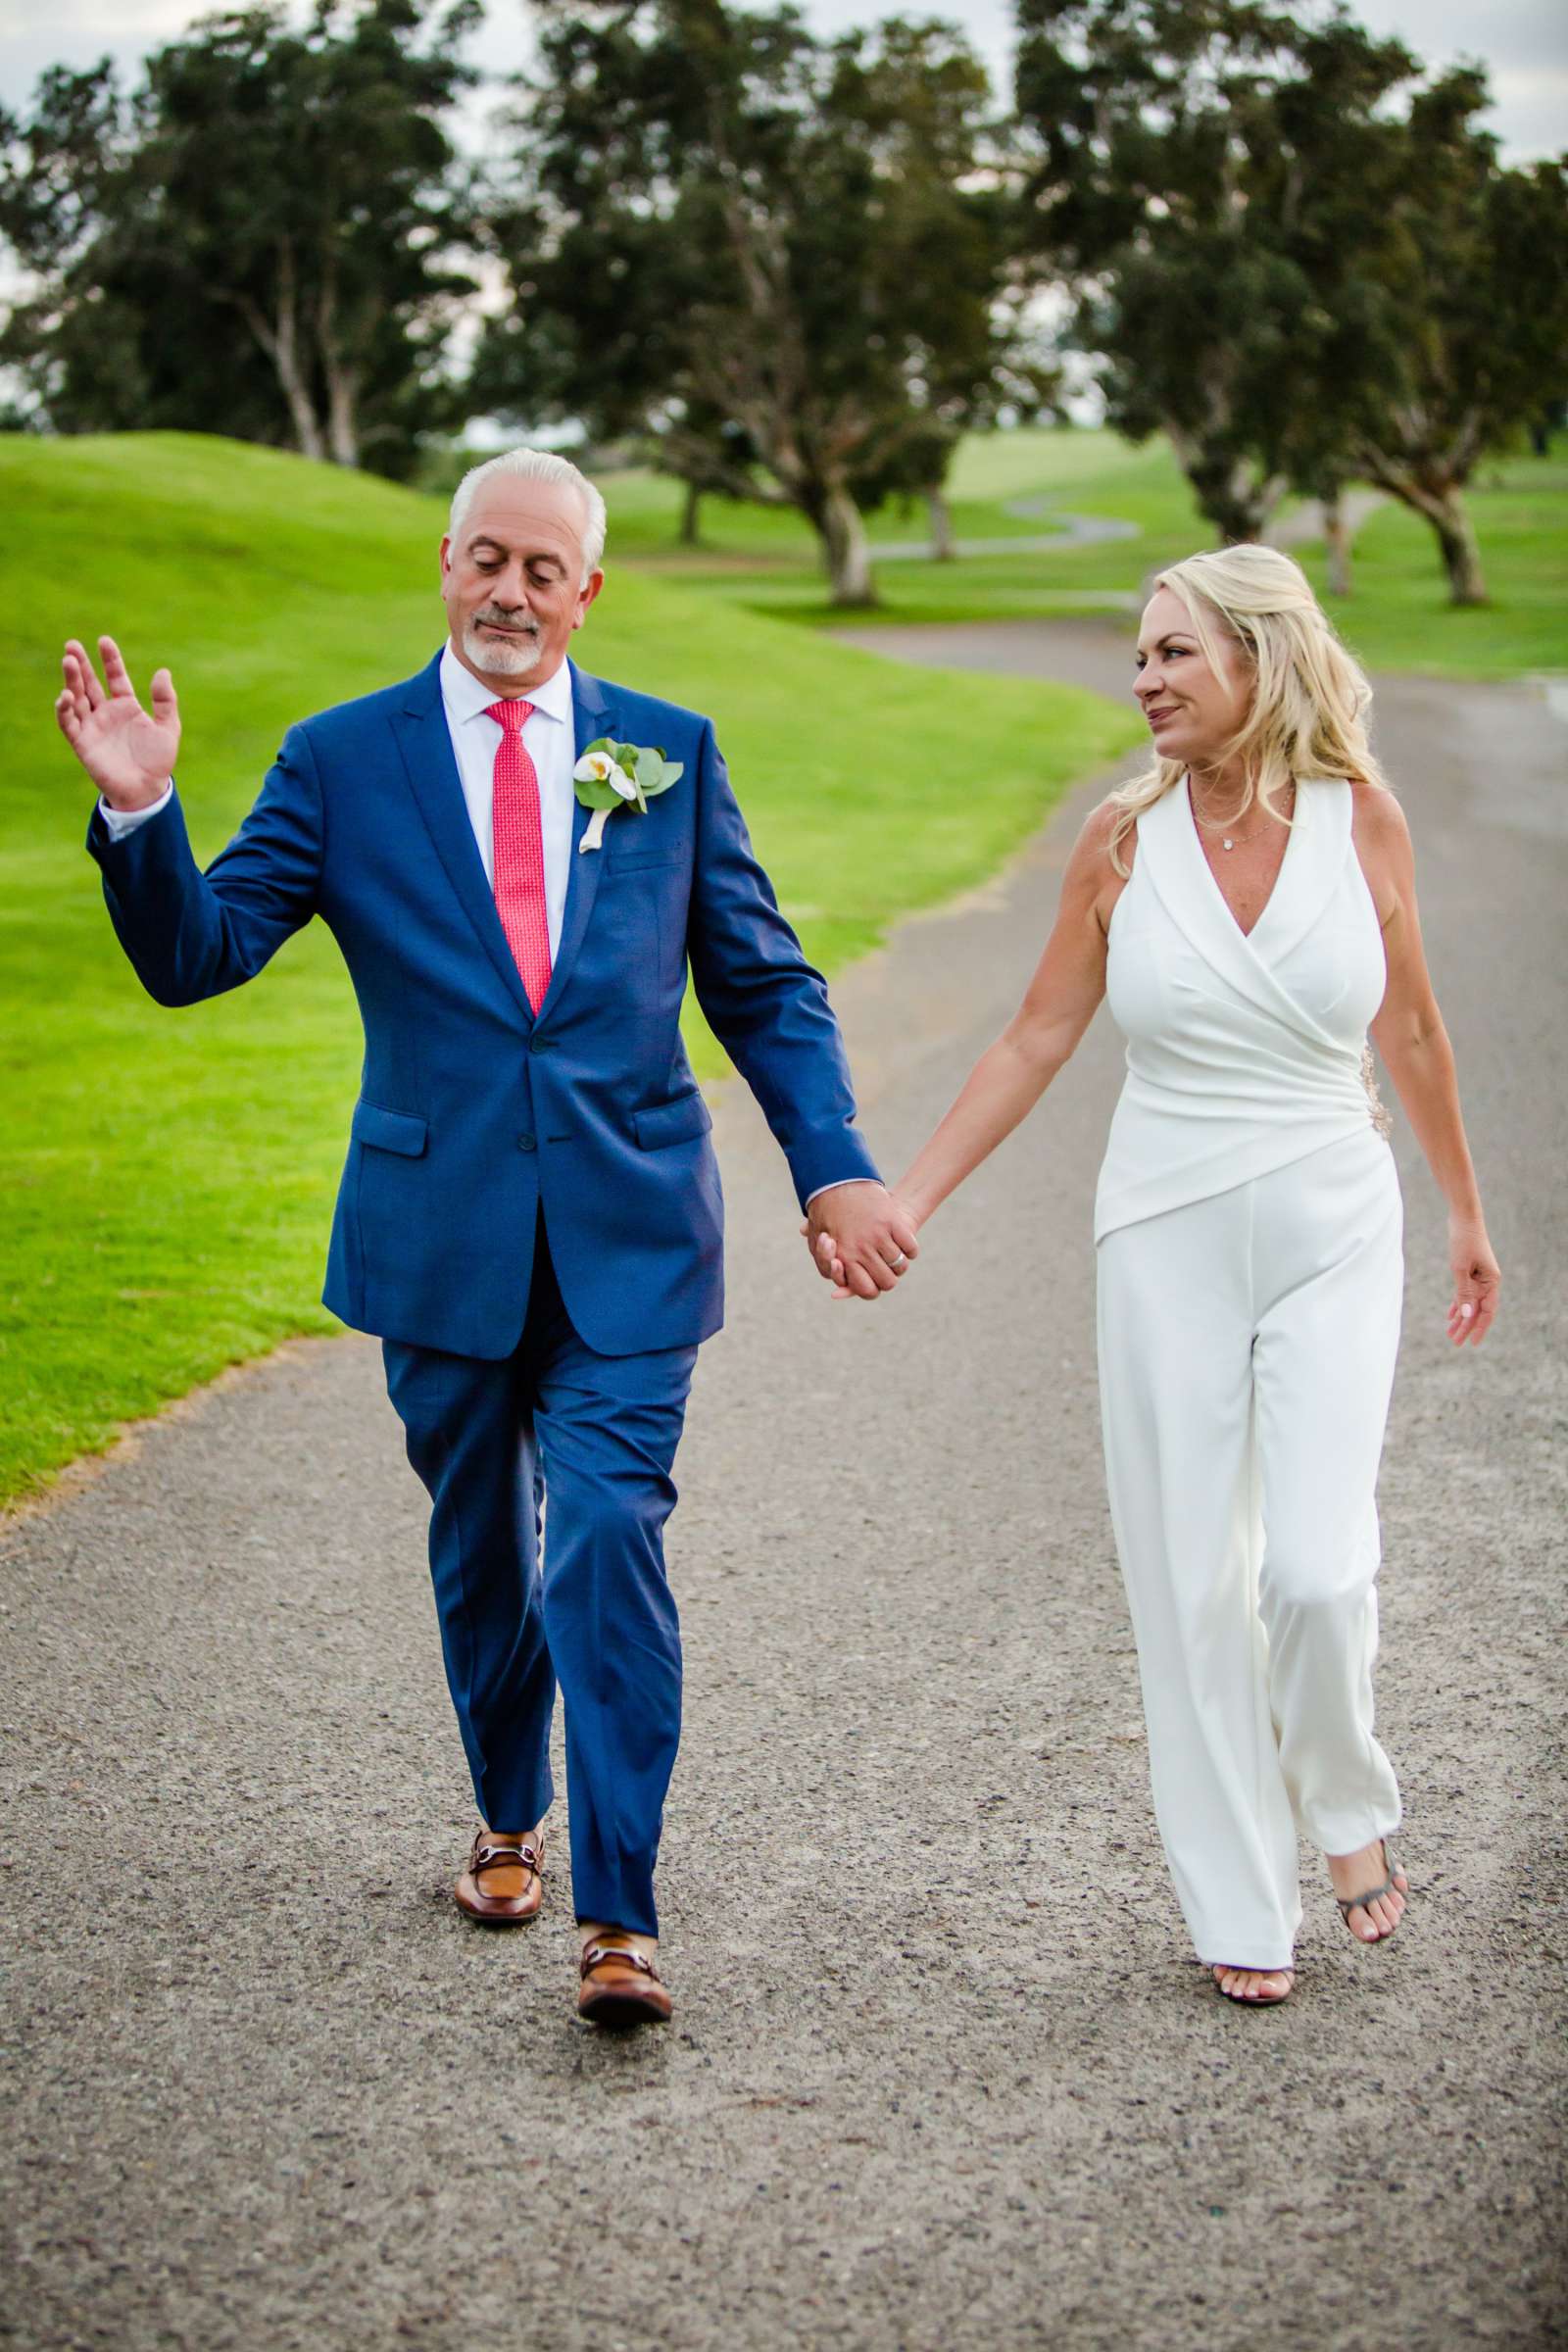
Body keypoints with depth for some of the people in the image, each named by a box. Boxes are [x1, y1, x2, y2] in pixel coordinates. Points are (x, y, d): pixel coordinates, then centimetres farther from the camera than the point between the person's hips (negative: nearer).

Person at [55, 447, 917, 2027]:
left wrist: (835, 1168, -3)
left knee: (608, 1546, -11)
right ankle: (508, 1821, 39)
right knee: (480, 1549, 15)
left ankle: (618, 1917, -5)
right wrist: (138, 813, -22)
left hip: (625, 1235, -1)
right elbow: (195, 955, -4)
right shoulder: (343, 760, 1)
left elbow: (765, 986, 8)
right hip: (442, 1232, 1)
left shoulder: (668, 754, 5)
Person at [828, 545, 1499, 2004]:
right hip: (1169, 1241, 1)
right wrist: (903, 1202, -3)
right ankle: (1242, 1910, 18)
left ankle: (1345, 1802, 21)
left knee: (1317, 1565, -11)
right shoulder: (1124, 840, -3)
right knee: (1191, 1581, 3)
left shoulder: (1361, 820, -3)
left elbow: (1409, 1030, 9)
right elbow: (1036, 1040, 2)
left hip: (1332, 1236, -1)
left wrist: (1465, 1213, 17)